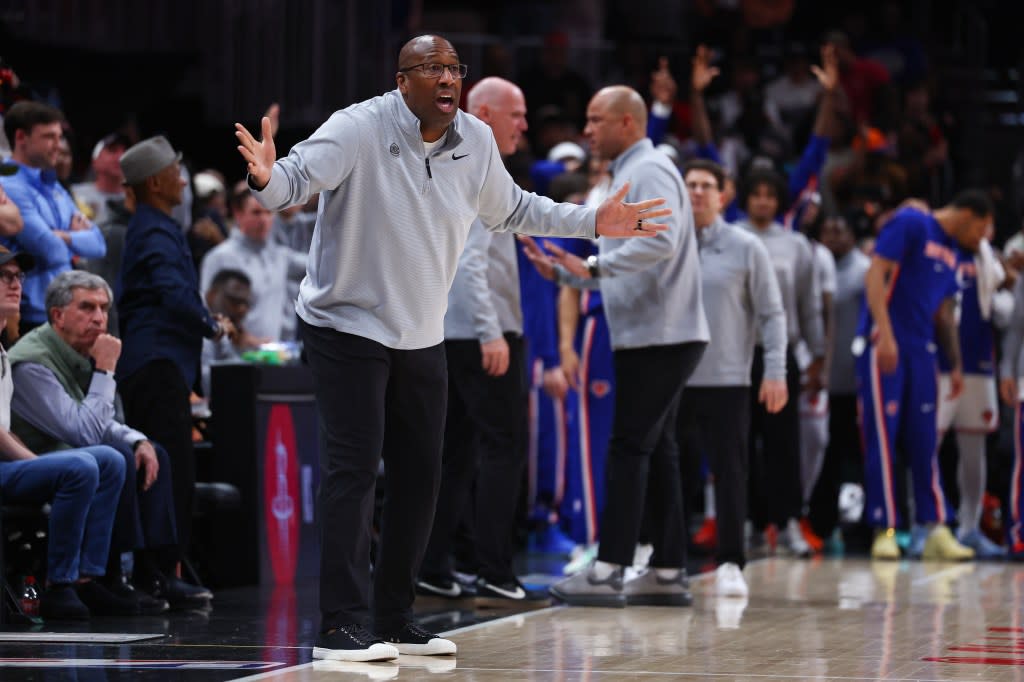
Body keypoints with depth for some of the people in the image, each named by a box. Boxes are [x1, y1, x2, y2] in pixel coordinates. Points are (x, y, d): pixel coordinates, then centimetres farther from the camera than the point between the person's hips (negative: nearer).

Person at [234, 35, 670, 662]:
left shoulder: (477, 142, 0)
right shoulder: (359, 129, -18)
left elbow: (511, 209, 16)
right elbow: (299, 178, -28)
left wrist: (594, 222, 13)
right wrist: (268, 178, -52)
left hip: (423, 337, 7)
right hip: (347, 325, -6)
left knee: (420, 475, 9)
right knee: (354, 468, -14)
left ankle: (396, 620, 20)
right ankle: (343, 626, -13)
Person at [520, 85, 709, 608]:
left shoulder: (650, 172, -11)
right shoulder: (630, 176, 21)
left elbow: (661, 240, -27)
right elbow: (617, 266, 25)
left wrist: (595, 266, -24)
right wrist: (563, 271, 14)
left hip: (659, 337, -10)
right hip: (651, 336, 10)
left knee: (630, 448, -11)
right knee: (655, 449, 10)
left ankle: (608, 571, -12)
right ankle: (669, 572, 12)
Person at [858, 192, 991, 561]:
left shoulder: (952, 251, 18)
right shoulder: (909, 224, -6)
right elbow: (875, 275, -14)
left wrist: (956, 364, 17)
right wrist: (885, 335, -22)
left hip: (921, 351, 8)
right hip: (883, 346, -8)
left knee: (924, 443, 5)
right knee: (882, 440, -5)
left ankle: (936, 530, 5)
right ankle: (885, 530, -2)